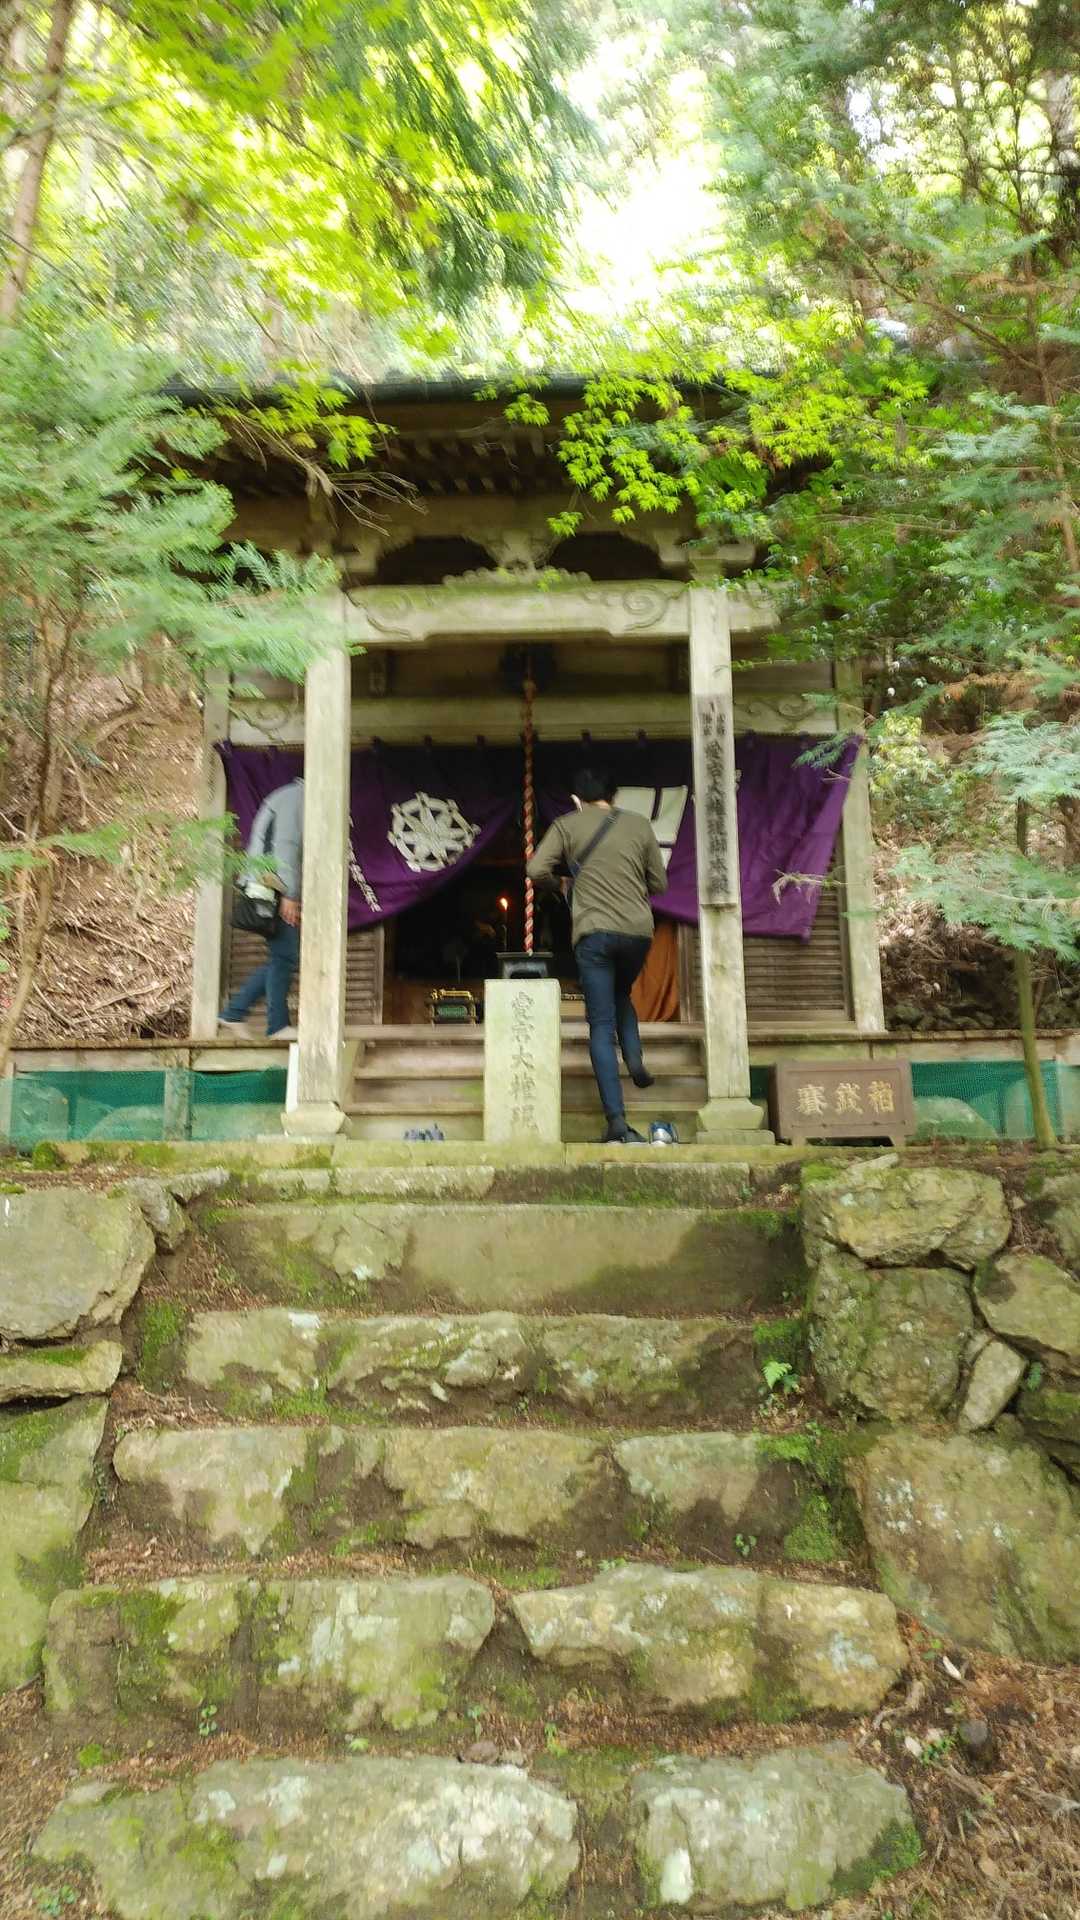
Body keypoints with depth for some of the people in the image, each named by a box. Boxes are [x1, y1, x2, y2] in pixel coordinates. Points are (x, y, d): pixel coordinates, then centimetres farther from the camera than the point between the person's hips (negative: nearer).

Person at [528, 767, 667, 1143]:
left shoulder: (568, 825, 4)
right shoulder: (639, 825, 10)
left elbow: (536, 870, -6)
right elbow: (659, 884, 12)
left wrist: (554, 882, 15)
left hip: (594, 933, -2)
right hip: (638, 930, 3)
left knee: (602, 1026, -1)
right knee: (621, 996, 30)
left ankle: (616, 1119, -8)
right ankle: (634, 1058, 7)